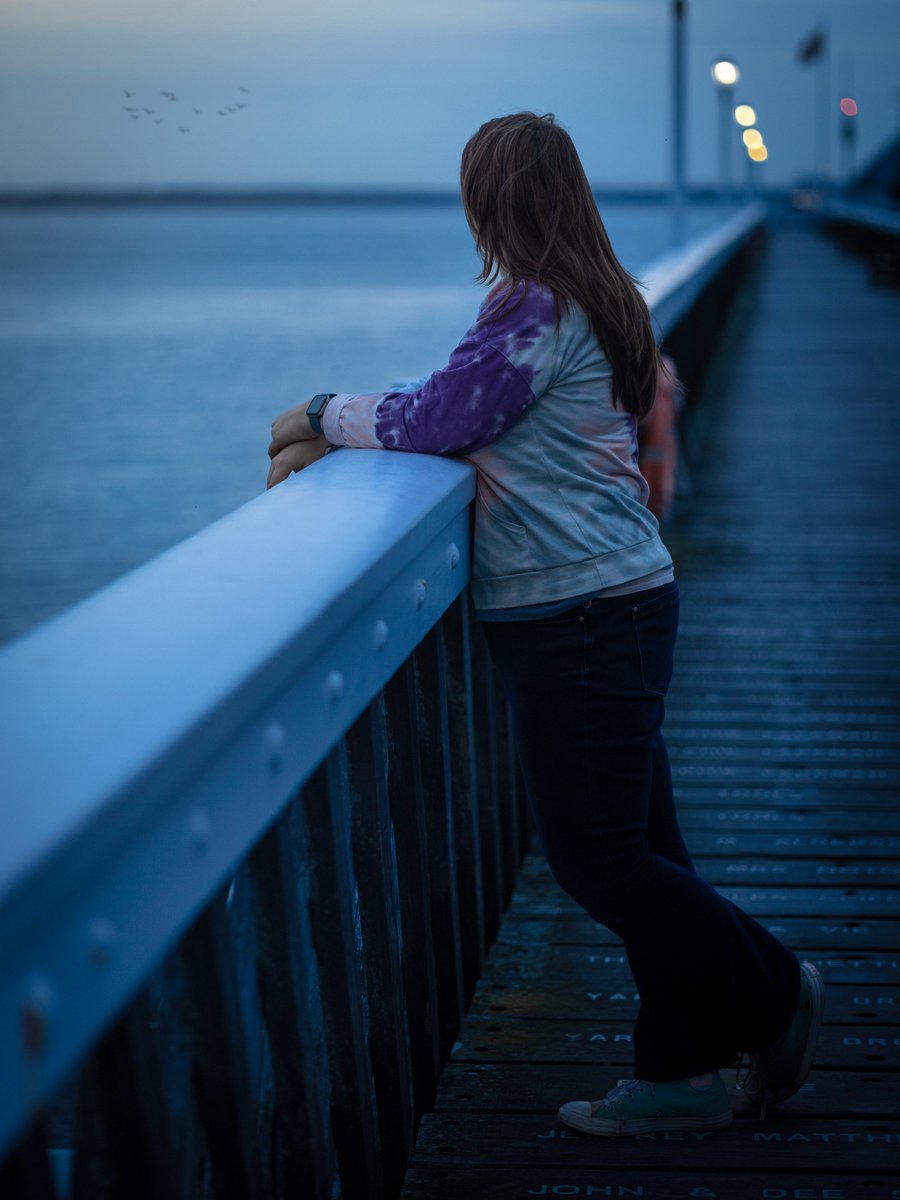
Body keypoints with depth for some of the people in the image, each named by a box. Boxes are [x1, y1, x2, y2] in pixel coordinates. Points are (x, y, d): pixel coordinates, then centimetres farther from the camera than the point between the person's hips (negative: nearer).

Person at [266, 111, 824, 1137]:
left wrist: (325, 414, 4)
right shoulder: (587, 302, 16)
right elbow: (459, 410, 15)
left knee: (595, 855, -3)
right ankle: (679, 1074, 21)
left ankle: (773, 992, 14)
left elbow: (440, 418, -13)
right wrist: (328, 443, 8)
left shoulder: (537, 309, -15)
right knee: (637, 847, 12)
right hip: (621, 601, 10)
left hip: (583, 618, -10)